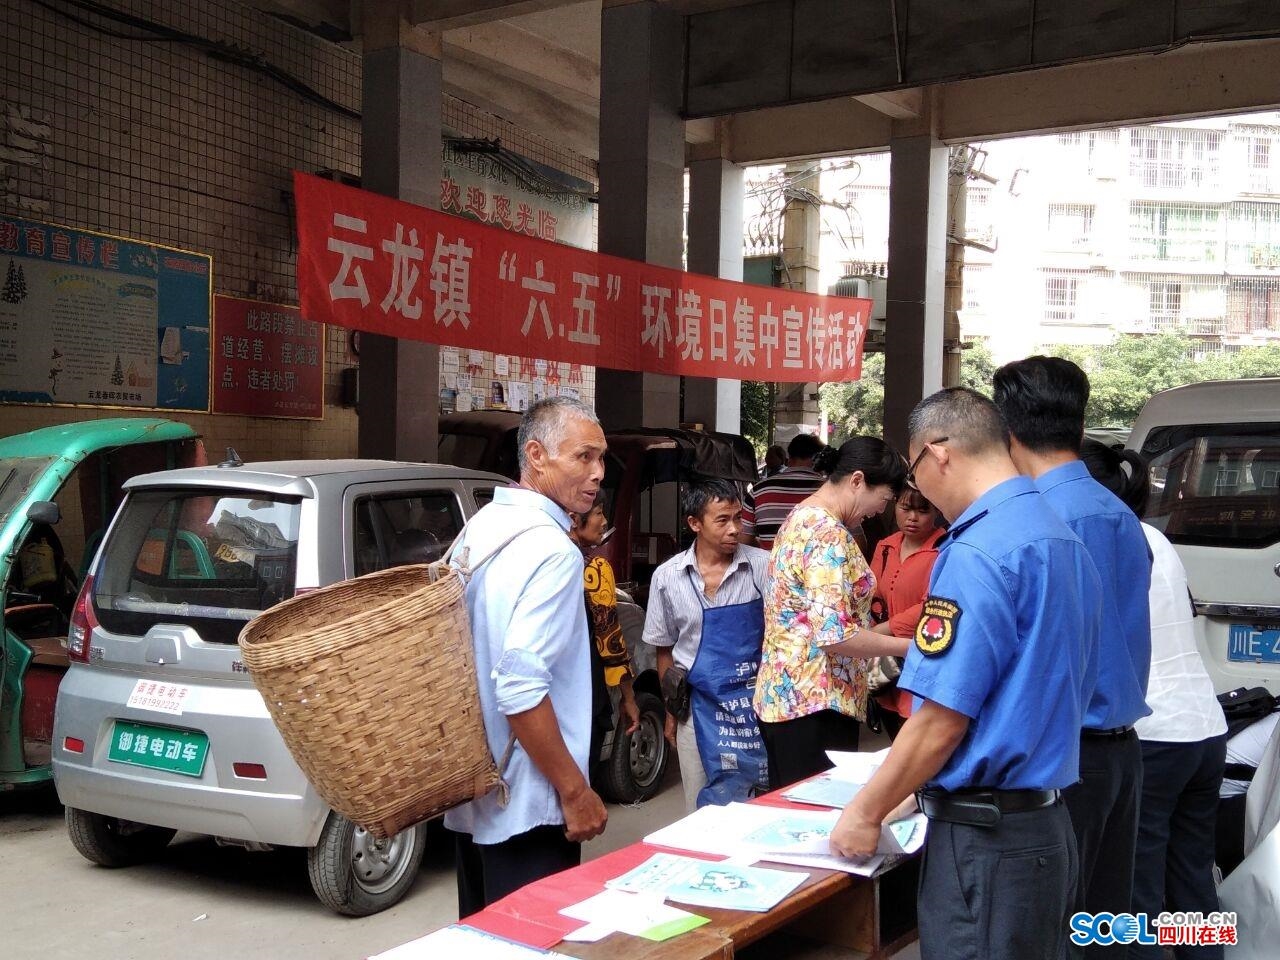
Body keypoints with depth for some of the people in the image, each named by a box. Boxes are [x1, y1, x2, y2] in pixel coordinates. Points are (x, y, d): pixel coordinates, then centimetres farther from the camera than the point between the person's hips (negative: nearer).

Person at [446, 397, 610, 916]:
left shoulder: (480, 527, 8)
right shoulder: (550, 549, -20)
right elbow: (521, 688, -26)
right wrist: (575, 790, -20)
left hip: (476, 792, 9)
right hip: (526, 805, -9)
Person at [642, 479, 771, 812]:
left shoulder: (762, 566, -7)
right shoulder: (667, 577, -1)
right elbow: (665, 650, 10)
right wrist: (671, 710, 13)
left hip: (755, 701, -1)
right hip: (698, 706, 2)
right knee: (702, 810, 10)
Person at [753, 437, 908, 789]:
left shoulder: (802, 517, 13)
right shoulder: (829, 534, -18)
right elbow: (834, 635, -25)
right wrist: (906, 646, -14)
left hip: (784, 694, 10)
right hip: (815, 704, -10)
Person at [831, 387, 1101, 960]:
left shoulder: (976, 552, -19)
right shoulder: (1061, 537, 8)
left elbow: (941, 720, -20)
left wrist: (867, 813, -5)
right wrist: (919, 792, 19)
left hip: (986, 842, -9)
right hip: (1047, 824, 9)